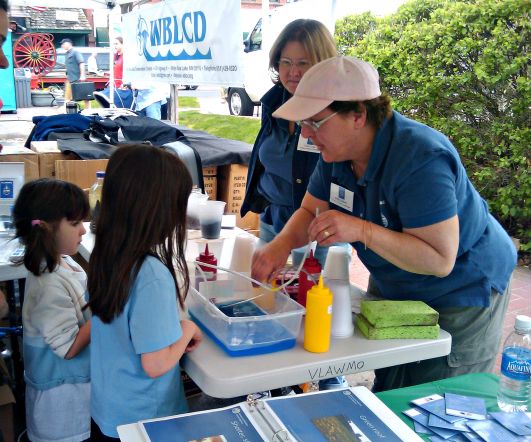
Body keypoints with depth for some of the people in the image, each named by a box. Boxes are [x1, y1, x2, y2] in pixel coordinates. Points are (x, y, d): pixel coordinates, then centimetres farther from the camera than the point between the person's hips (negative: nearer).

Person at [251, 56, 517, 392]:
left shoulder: (420, 159, -34)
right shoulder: (337, 152, -9)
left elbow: (440, 260, -35)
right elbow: (311, 212, 0)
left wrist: (362, 231, -43)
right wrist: (282, 244, -21)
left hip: (461, 294, -7)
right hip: (392, 286, 8)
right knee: (385, 400, 20)